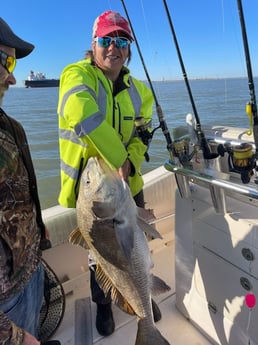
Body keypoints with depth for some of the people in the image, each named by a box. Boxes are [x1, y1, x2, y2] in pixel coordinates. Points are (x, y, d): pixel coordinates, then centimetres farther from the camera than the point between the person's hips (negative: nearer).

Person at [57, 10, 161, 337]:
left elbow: (142, 135, 4)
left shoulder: (139, 91, 5)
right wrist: (119, 160, -31)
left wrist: (130, 163, -15)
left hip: (128, 185, 5)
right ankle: (102, 302, 45)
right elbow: (84, 117, -34)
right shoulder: (77, 74, -14)